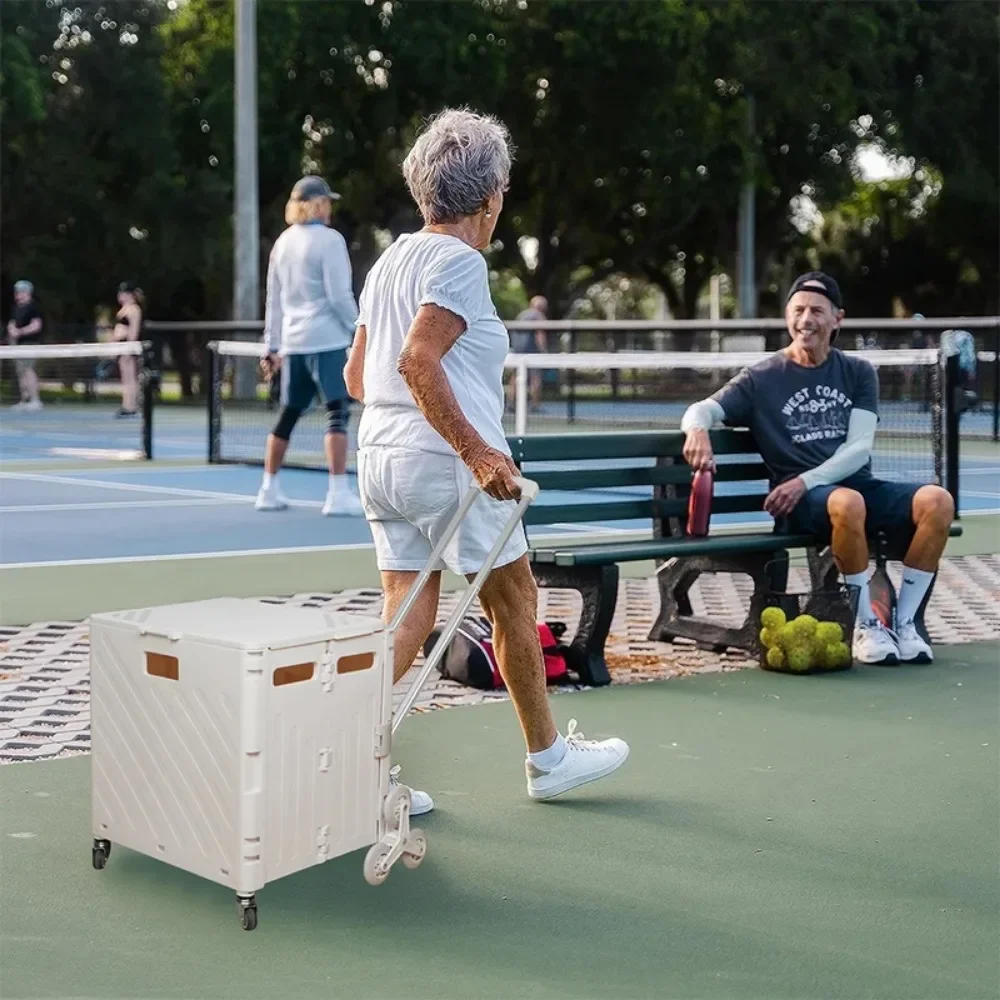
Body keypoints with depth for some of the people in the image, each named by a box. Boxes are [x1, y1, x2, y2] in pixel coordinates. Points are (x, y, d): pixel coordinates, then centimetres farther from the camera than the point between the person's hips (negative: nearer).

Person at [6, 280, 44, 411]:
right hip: (19, 343, 9)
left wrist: (20, 332, -19)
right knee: (20, 371, 9)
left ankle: (35, 400, -14)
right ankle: (24, 400, 15)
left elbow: (36, 325, -16)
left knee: (27, 369, -15)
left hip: (30, 342, -9)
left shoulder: (32, 306, -10)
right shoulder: (17, 307, 16)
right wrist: (11, 330, 0)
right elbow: (12, 323, 23)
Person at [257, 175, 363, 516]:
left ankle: (269, 490, 19)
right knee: (337, 412, -8)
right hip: (326, 339, -7)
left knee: (288, 415, 15)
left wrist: (272, 346, 19)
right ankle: (338, 494, -13)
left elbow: (274, 300, 15)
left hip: (293, 340, 7)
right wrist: (359, 329, 0)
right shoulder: (328, 239, -8)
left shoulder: (283, 242, 12)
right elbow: (339, 295, -12)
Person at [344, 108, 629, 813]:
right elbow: (418, 360, -23)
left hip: (381, 456, 8)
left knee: (407, 611, 8)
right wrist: (477, 450, -24)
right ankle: (548, 757, 20)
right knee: (514, 600, 7)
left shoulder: (391, 261, 14)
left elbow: (357, 376, 17)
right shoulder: (459, 261, -11)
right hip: (445, 463, -8)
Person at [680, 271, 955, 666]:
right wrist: (697, 429, -28)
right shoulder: (763, 378, 8)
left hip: (859, 485, 3)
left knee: (937, 500, -24)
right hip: (801, 502, -3)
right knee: (847, 502, -38)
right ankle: (867, 626, -20)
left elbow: (859, 449, 2)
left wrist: (805, 480, -15)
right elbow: (702, 410, -2)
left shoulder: (858, 373, 13)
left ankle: (904, 624, -13)